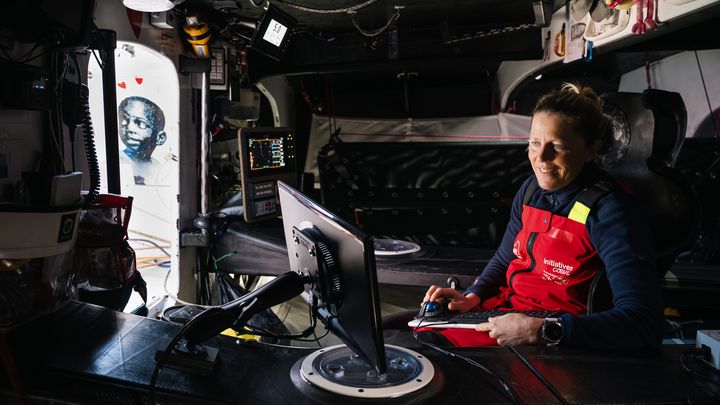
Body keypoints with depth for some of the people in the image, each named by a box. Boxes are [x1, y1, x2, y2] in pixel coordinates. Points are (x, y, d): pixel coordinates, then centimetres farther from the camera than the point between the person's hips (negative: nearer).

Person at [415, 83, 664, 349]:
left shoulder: (608, 212, -21)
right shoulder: (531, 189, 1)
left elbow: (645, 324, -29)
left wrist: (541, 330, -34)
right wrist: (473, 297, -3)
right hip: (505, 309, 7)